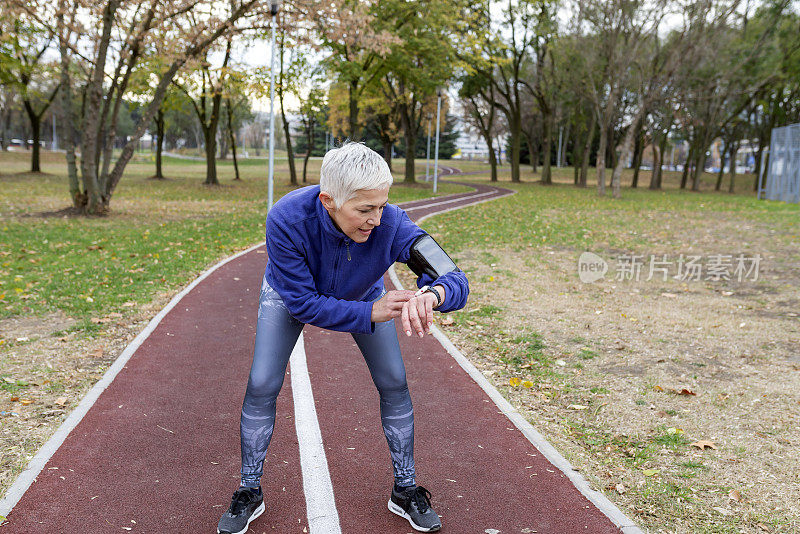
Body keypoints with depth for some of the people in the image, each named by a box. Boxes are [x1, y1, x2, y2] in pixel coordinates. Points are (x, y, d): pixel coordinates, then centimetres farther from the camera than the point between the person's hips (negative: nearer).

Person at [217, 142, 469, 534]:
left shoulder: (391, 224, -40)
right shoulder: (286, 219, -42)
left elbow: (456, 280, -41)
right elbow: (302, 303, -34)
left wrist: (432, 293, -65)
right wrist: (369, 314, -45)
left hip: (363, 294, 1)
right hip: (290, 292, -1)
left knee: (394, 383, -2)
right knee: (262, 386, -5)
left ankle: (405, 490, 18)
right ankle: (249, 493, 18)